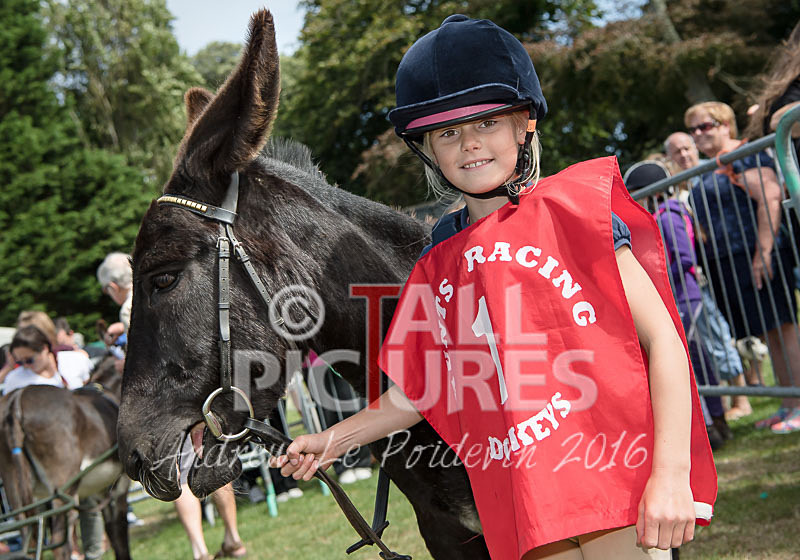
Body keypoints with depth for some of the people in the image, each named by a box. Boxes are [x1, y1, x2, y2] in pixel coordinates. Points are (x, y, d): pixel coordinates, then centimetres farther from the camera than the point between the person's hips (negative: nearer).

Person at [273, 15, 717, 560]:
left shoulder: (572, 209, -2)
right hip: (525, 512, 5)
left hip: (611, 479, -4)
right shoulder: (438, 267, 12)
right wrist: (332, 440, 15)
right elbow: (411, 394, 23)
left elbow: (662, 339, -7)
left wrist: (671, 475, -15)